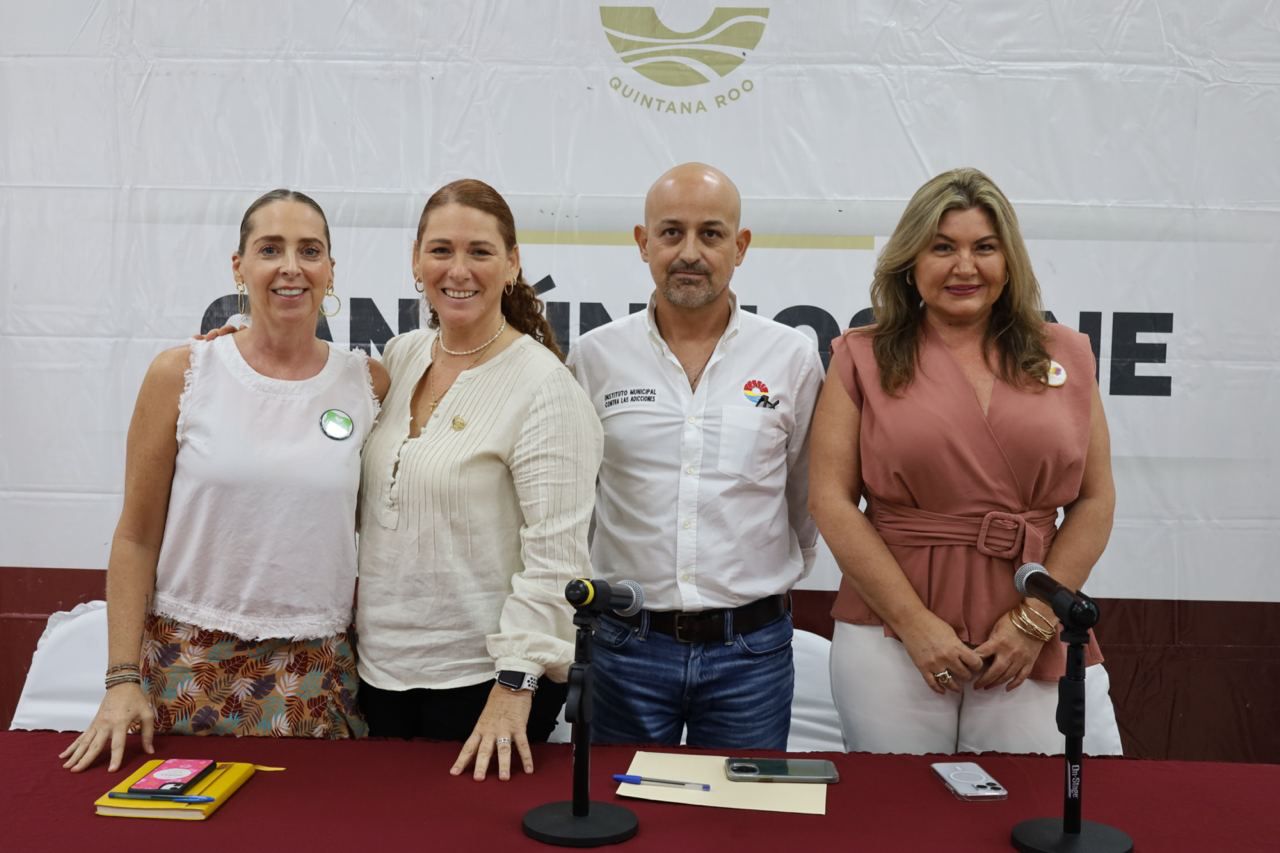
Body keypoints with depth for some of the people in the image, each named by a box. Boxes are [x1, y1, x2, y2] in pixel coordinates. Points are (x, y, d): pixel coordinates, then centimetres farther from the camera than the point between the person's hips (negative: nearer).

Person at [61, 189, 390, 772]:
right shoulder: (180, 375, -2)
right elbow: (136, 537, 0)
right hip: (186, 668, -1)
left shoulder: (370, 385, 1)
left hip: (315, 675, 1)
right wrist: (123, 678, -5)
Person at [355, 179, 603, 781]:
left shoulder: (544, 387, -15)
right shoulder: (398, 358, 5)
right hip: (381, 666, 6)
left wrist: (514, 688, -21)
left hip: (483, 675, -6)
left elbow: (556, 555, -18)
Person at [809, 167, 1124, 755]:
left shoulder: (1064, 356, 9)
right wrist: (916, 624, -10)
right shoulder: (863, 360, 3)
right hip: (891, 636, -1)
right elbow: (831, 501, -4)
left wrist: (1036, 618, -4)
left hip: (1036, 645, 1)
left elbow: (1095, 501, 7)